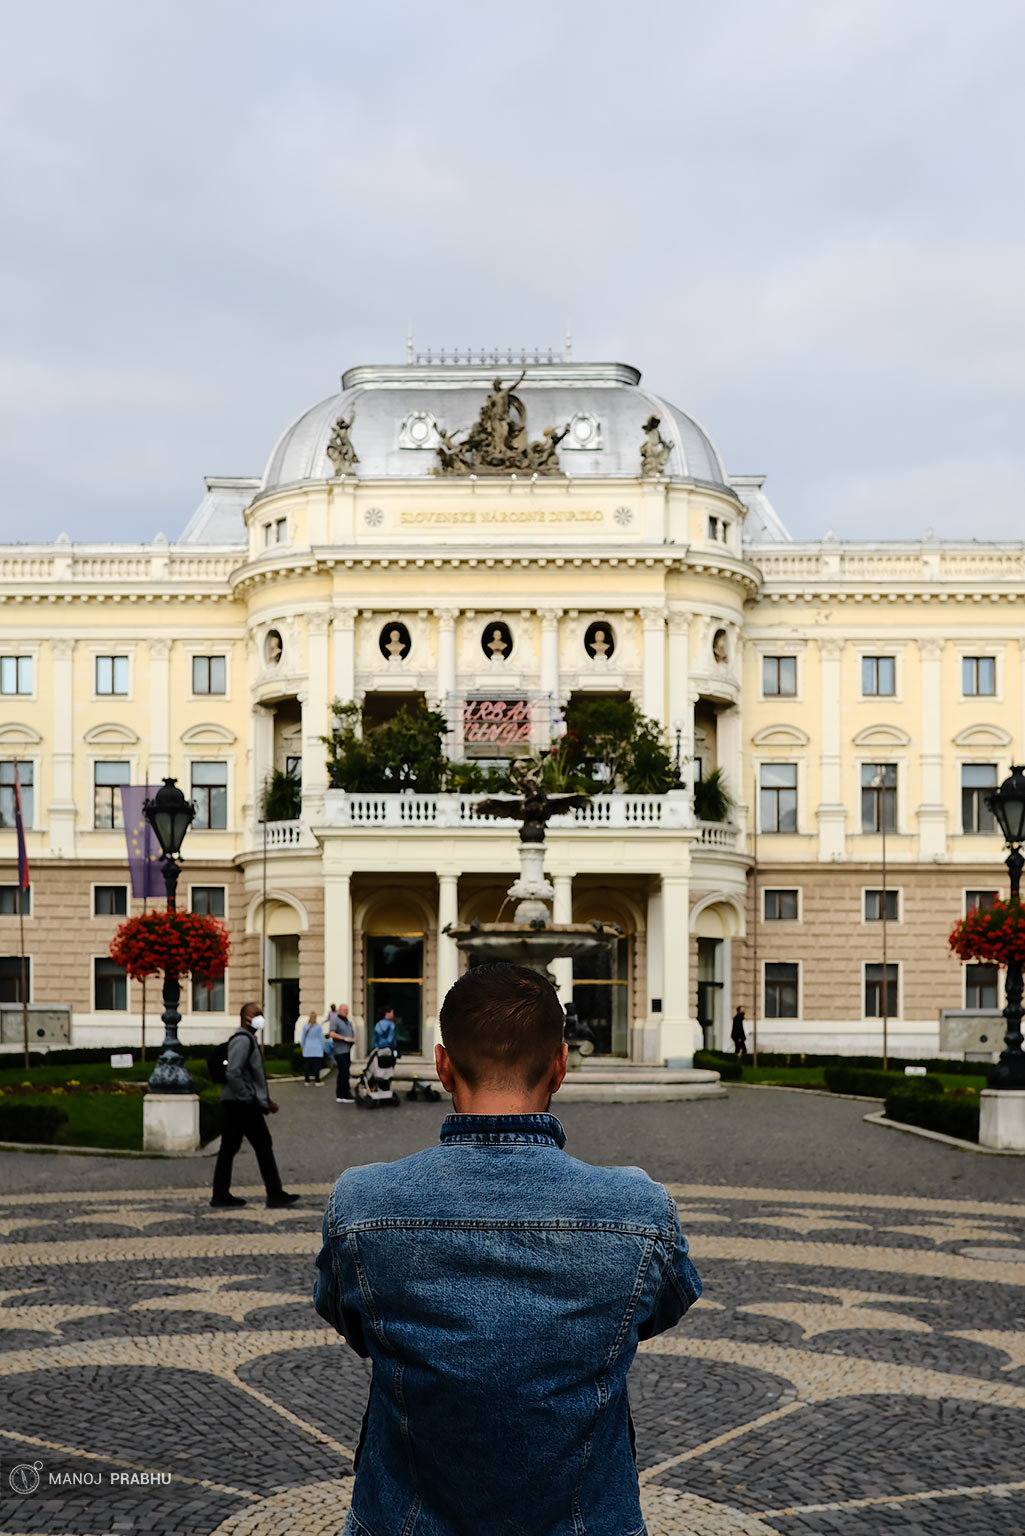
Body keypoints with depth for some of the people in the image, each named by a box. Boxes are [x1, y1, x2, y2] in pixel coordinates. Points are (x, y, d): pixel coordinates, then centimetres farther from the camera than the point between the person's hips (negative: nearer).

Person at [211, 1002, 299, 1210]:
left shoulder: (250, 1040, 20)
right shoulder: (242, 1040, -14)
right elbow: (233, 1073, -24)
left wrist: (266, 1100, 22)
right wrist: (248, 1098, -21)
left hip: (233, 1105, 10)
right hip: (244, 1106, -10)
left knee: (228, 1148, 9)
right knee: (264, 1147, -3)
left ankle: (221, 1194, 12)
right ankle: (275, 1194, 1)